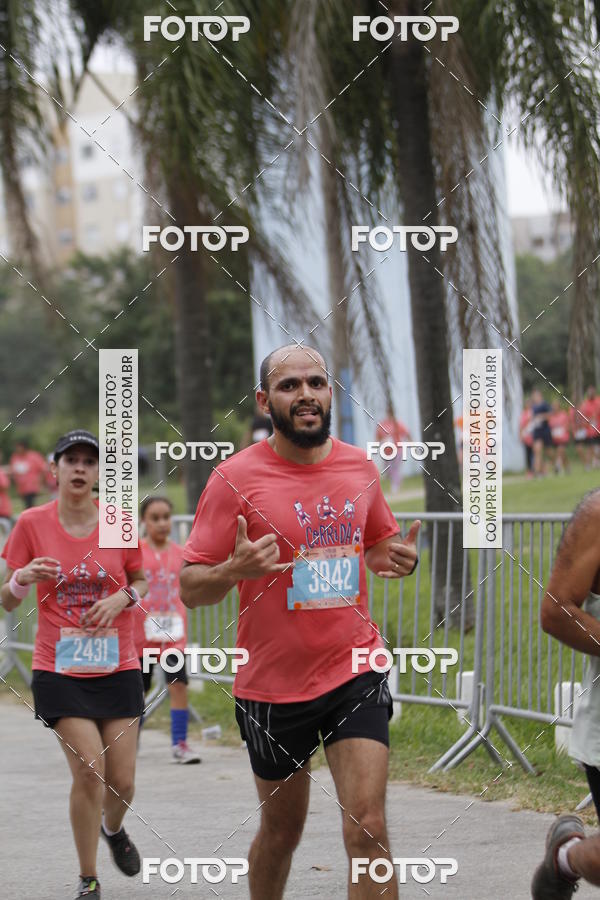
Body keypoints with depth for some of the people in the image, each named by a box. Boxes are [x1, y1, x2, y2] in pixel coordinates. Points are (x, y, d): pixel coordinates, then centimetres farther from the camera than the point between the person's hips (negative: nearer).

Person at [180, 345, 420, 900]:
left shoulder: (360, 468, 3)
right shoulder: (236, 478, -10)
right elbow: (190, 588, -9)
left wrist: (396, 559, -3)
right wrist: (236, 570, -31)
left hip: (355, 673, 2)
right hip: (273, 683, -2)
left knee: (368, 827, -10)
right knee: (282, 831, 13)